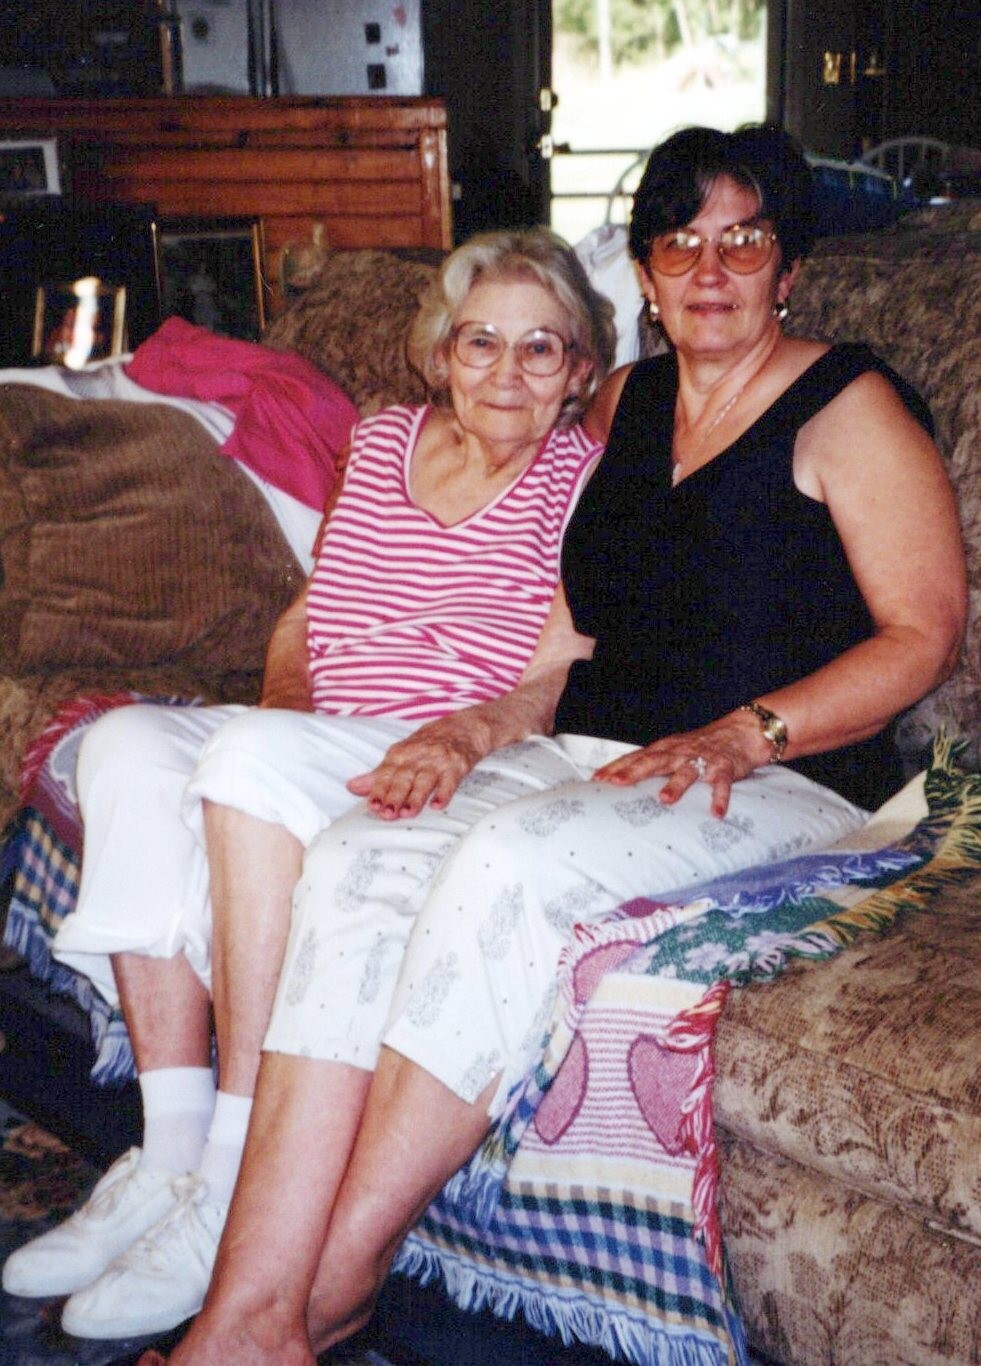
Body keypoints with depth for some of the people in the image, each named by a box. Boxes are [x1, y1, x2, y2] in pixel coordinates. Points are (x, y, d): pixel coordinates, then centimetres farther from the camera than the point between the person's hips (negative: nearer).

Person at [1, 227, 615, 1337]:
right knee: (127, 742, -20)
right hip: (319, 752, 7)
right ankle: (171, 1152, -20)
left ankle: (237, 1181, -28)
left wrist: (460, 739, -22)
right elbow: (311, 613, 24)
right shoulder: (385, 440, 17)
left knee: (253, 758, -33)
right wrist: (285, 697, 5)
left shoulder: (584, 478, 1)